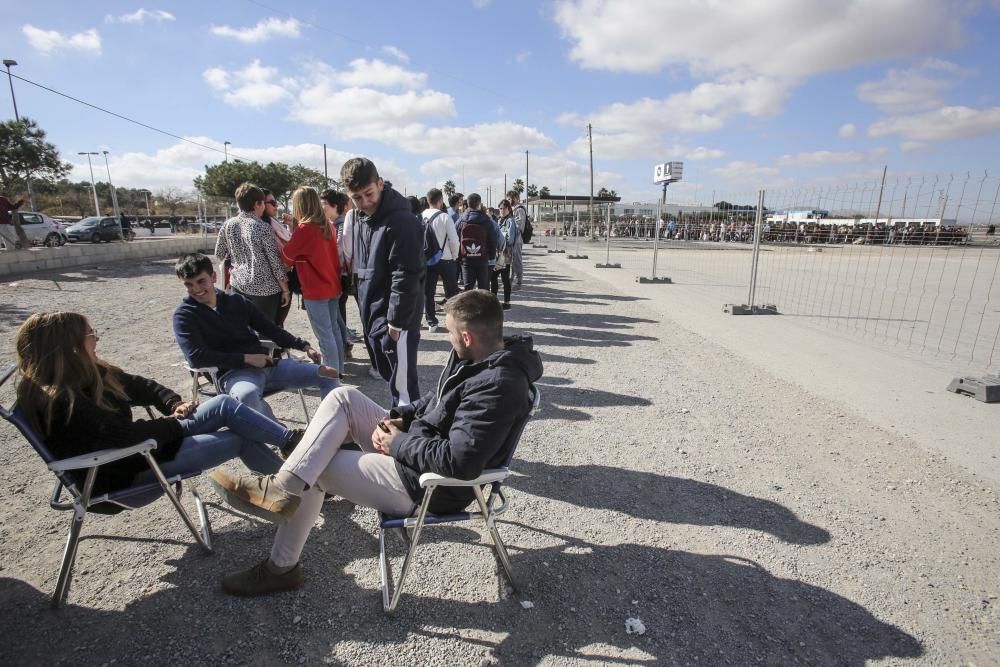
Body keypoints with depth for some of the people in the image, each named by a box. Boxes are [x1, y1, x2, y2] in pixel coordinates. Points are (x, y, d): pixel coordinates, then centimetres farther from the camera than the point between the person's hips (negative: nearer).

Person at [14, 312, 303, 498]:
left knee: (224, 405, -8)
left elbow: (140, 386, 12)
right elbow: (124, 434, -30)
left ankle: (291, 441, 0)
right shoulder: (60, 401, -25)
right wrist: (175, 423, -14)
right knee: (240, 439, -11)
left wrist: (174, 404, -6)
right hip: (125, 471, -9)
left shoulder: (87, 375, 5)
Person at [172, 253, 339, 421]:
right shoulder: (184, 315, 2)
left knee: (328, 375, -4)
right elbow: (196, 357, -11)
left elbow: (270, 329, 19)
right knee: (247, 395, -42)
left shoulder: (237, 301, 14)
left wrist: (304, 346, 8)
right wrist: (246, 358, -16)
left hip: (268, 364, 5)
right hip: (234, 373, -5)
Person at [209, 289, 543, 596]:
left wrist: (398, 444, -19)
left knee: (313, 471, -1)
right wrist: (402, 418, 0)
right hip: (414, 448, 9)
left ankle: (282, 567, 19)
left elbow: (458, 462, -34)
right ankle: (284, 486, -4)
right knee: (343, 398, 0)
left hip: (426, 484, -9)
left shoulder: (496, 386, -31)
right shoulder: (482, 357, 0)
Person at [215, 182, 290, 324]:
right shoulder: (263, 227, -13)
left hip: (238, 285, 5)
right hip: (264, 288, -5)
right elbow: (275, 261, -11)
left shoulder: (228, 224, 2)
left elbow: (219, 254, 13)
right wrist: (285, 290, -4)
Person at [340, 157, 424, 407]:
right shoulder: (355, 217, 8)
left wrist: (395, 322, -19)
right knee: (389, 376, 20)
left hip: (396, 317, -8)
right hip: (372, 312, 9)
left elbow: (405, 277, -21)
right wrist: (365, 309, 14)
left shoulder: (401, 221, -19)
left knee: (402, 383, -1)